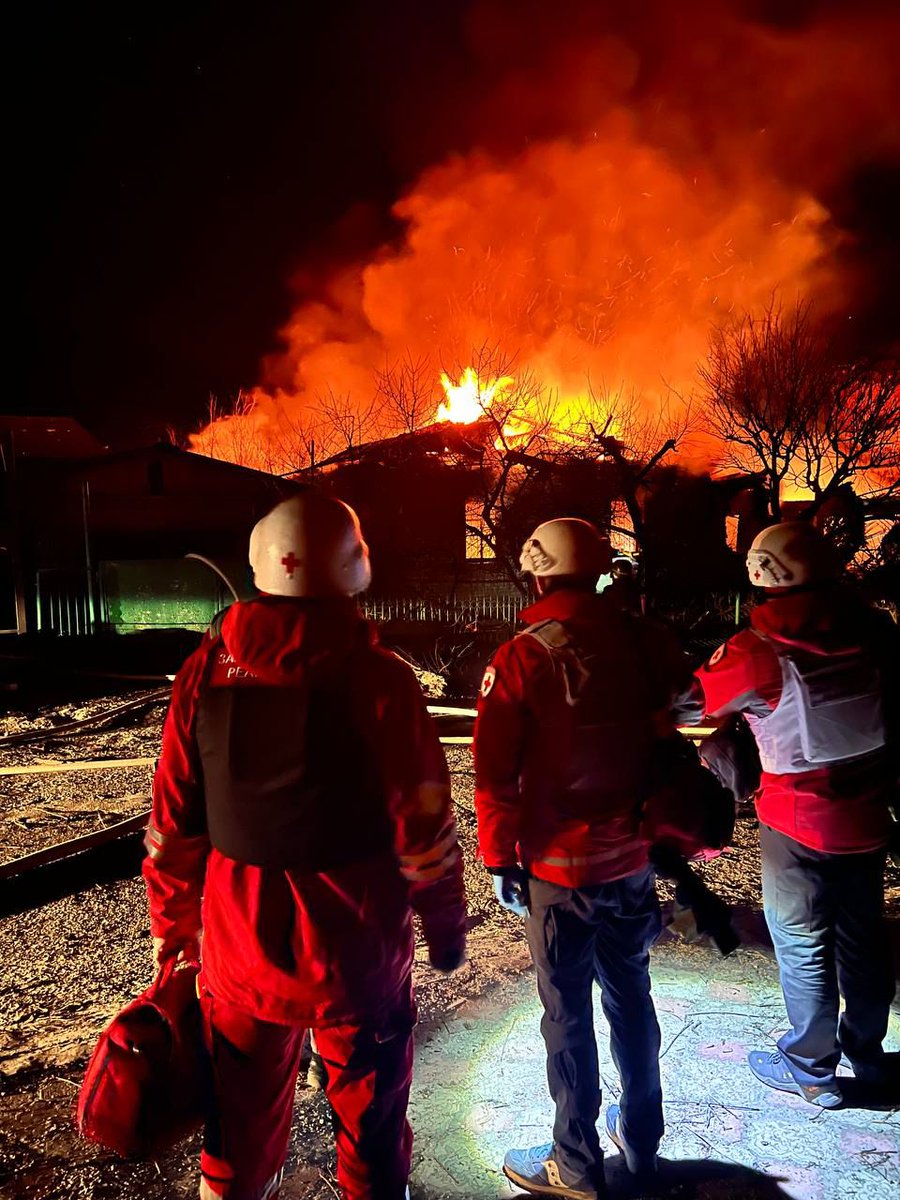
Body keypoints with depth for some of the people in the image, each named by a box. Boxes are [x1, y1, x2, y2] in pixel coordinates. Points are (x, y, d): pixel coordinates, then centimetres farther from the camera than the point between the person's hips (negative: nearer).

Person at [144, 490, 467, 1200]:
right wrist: (447, 928, 3)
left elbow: (173, 826, -1)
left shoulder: (205, 674, -9)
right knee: (371, 1122, 21)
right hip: (358, 950, -2)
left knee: (242, 1122, 25)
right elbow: (425, 828, -14)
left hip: (241, 950, 3)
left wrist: (172, 926, 13)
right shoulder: (381, 679, -18)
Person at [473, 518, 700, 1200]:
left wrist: (499, 860, -3)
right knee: (631, 995, 22)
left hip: (559, 868, -4)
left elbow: (496, 774, -15)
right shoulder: (643, 640, -5)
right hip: (634, 859, 5)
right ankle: (642, 1140, 41)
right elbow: (683, 721, 5)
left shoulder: (520, 658, -17)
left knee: (567, 1014, 12)